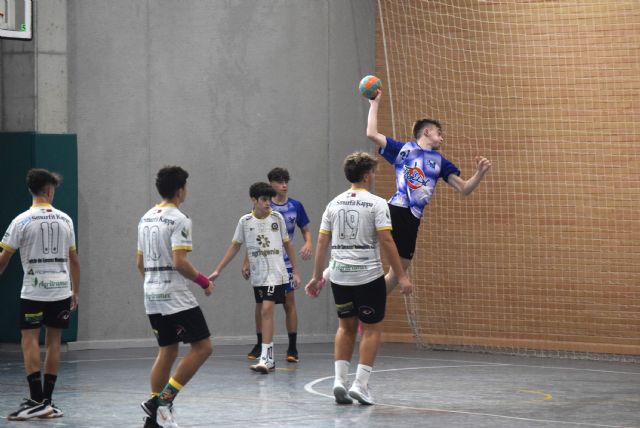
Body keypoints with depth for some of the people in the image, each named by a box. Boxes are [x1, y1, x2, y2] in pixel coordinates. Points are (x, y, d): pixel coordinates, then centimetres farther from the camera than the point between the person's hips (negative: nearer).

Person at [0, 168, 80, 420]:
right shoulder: (65, 220, 5)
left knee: (29, 340, -2)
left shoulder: (22, 221, -5)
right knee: (53, 342, 8)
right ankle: (47, 402, 9)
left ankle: (37, 401, -12)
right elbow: (74, 259, 9)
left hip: (34, 291, -4)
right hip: (61, 290, 4)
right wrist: (75, 293, 17)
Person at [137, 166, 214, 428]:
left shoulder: (146, 219, 12)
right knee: (202, 347, -3)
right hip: (176, 297, -9)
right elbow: (179, 262, -21)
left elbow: (140, 262, 17)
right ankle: (165, 399, -10)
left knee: (167, 351, 14)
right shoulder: (179, 220, -13)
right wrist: (203, 281, -9)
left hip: (152, 296, 9)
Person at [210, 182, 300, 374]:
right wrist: (218, 270, 7)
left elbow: (287, 244, 8)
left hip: (276, 273, -3)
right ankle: (270, 360, 17)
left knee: (267, 310, -15)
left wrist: (296, 272, 7)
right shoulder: (245, 221, 3)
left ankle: (265, 358, -19)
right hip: (257, 276, 3)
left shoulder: (277, 218, 0)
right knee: (265, 314, 8)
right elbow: (235, 246, 10)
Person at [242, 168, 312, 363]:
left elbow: (306, 230, 11)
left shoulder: (296, 206, 0)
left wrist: (308, 243, -11)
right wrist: (247, 262, 2)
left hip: (286, 262, 0)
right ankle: (260, 345, 17)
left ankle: (292, 348, 1)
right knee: (261, 303, 5)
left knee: (289, 302, -4)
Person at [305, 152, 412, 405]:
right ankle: (360, 384, -2)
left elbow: (322, 242, 8)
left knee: (346, 327, 18)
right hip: (368, 276, -5)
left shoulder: (335, 203, 8)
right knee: (372, 329, 6)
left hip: (339, 274, 5)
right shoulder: (376, 204, -7)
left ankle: (339, 381, 7)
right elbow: (386, 242, -12)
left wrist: (317, 277, 14)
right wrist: (401, 276, -9)